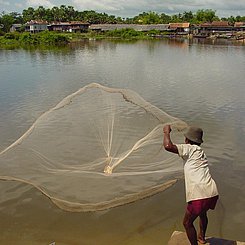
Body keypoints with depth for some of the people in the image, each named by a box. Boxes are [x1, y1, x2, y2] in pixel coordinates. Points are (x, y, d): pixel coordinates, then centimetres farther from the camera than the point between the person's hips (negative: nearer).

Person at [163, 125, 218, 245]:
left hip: (199, 195, -9)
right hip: (213, 193, 9)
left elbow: (168, 146, -16)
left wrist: (166, 132, 0)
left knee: (187, 223, 12)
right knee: (202, 212, 37)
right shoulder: (201, 152, 21)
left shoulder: (189, 148, -3)